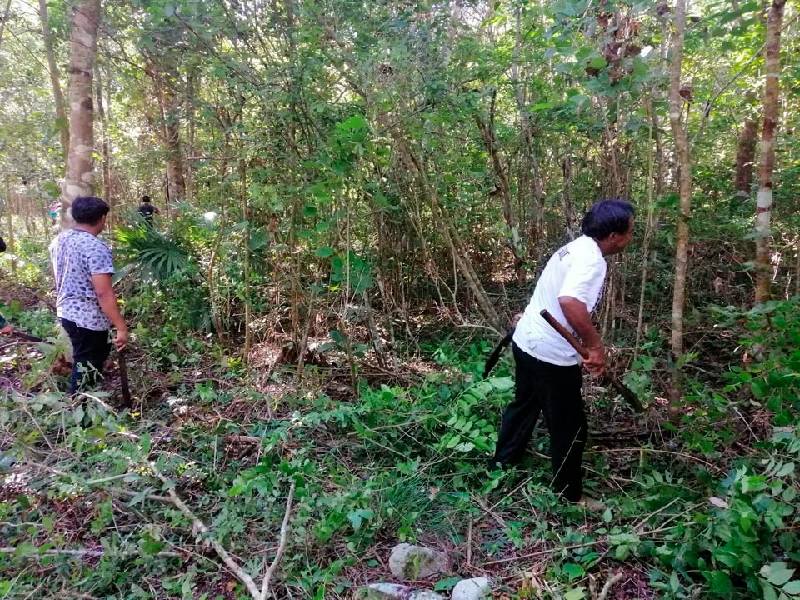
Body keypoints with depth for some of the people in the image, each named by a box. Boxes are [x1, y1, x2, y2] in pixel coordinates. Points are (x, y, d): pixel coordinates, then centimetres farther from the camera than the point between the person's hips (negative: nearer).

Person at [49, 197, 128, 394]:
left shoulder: (58, 241, 5)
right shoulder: (96, 247, -22)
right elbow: (104, 293, -26)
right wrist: (121, 328, -23)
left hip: (66, 312, 9)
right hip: (89, 319, -9)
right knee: (86, 370, 5)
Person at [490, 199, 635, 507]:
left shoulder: (577, 247, 9)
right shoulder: (591, 259, -21)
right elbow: (570, 302, -39)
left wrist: (587, 344, 25)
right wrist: (596, 346, -28)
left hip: (526, 341, 10)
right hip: (551, 354, -9)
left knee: (524, 404, 28)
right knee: (570, 427, 9)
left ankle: (502, 462, 46)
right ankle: (570, 494, 26)